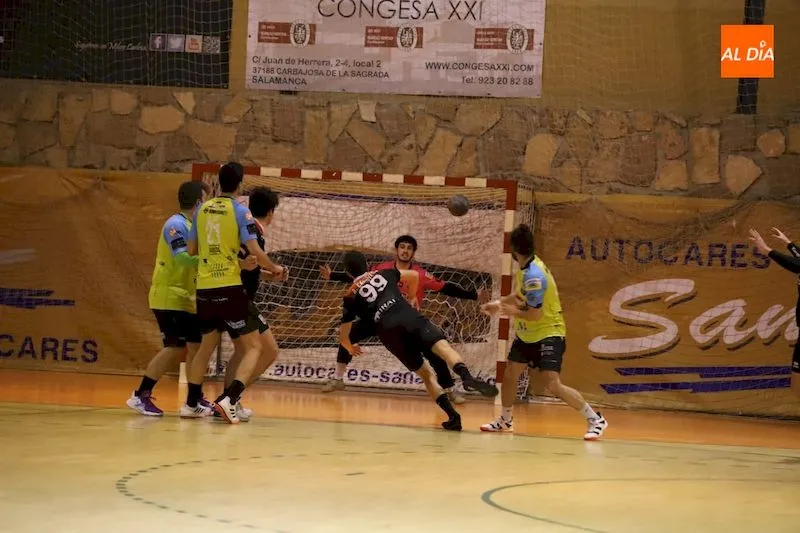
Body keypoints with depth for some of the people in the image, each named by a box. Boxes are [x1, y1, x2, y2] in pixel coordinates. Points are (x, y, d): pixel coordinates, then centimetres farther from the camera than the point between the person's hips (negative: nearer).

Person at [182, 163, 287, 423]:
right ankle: (229, 400, -15)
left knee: (207, 343, 24)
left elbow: (192, 250, 15)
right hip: (230, 287, -6)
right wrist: (274, 268, 4)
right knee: (253, 346, 2)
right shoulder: (240, 211, -7)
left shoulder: (202, 209, 8)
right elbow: (255, 251, -13)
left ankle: (192, 403, 27)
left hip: (204, 287, 6)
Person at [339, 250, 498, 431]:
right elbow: (414, 275, 36)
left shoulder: (350, 297, 22)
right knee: (443, 346, -18)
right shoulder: (384, 273, 25)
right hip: (409, 317, 0)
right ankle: (466, 376, -50)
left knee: (426, 373, 11)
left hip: (389, 332, 0)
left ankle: (453, 416, -3)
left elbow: (343, 336, 24)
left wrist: (351, 348, 46)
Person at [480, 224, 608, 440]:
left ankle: (595, 420, -10)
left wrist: (511, 312, -10)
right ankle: (505, 420, 33)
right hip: (527, 335, 10)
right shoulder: (525, 268, 2)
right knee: (509, 375, 14)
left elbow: (534, 314, -26)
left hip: (548, 334, -10)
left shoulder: (534, 276, -27)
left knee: (554, 384, -19)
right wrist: (498, 303, 11)